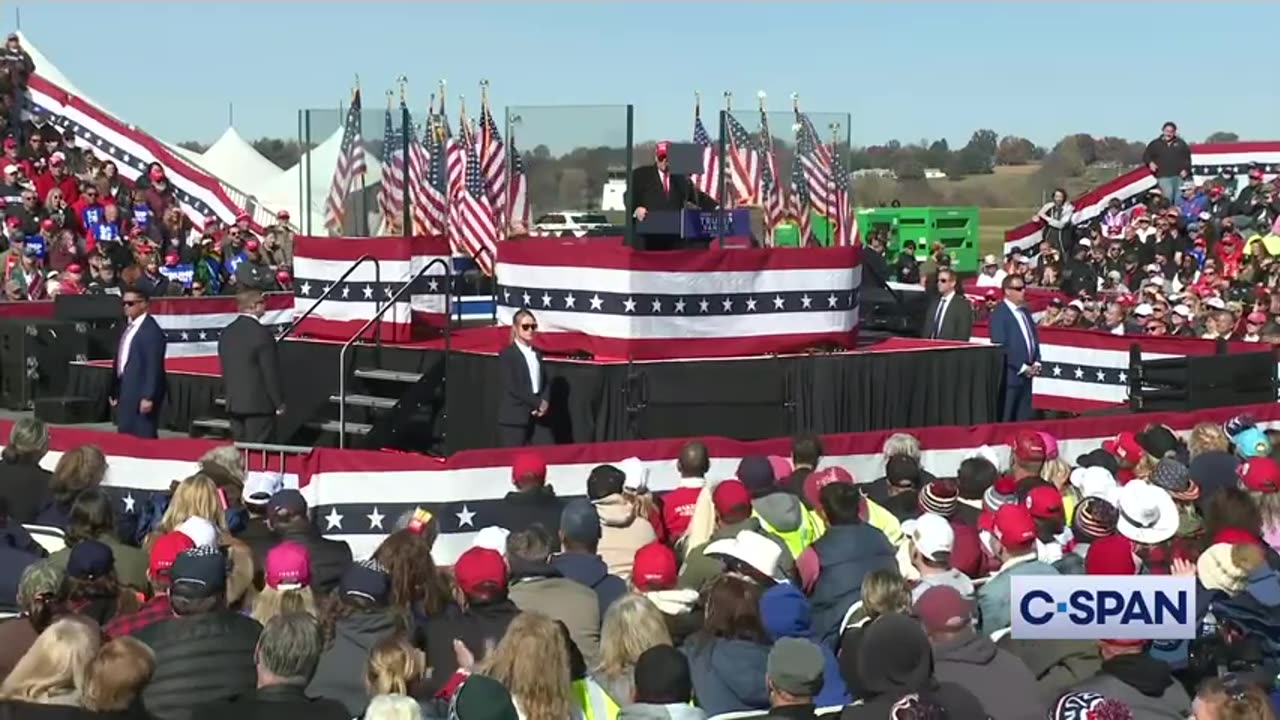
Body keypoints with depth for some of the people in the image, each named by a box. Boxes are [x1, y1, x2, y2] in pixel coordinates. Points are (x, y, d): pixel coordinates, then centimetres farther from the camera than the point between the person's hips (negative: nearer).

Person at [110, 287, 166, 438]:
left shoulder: (152, 330, -14)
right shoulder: (128, 328, 14)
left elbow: (154, 367, -18)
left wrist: (148, 397, -21)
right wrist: (115, 392, 17)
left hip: (142, 396, -9)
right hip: (126, 393, 9)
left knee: (143, 437, -5)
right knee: (125, 436, 12)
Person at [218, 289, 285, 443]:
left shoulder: (226, 333, 7)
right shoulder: (261, 333, -15)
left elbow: (225, 370, 13)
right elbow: (271, 373, -13)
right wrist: (279, 403, -4)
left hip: (233, 403, 7)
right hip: (259, 404, -7)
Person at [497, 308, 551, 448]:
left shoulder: (537, 354, 18)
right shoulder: (507, 354, -3)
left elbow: (545, 382, 14)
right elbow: (512, 387, -12)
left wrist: (544, 402, -6)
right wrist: (538, 403, -12)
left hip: (538, 417, 6)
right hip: (514, 418, -6)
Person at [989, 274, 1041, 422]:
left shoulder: (1024, 312, 15)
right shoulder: (999, 314, -10)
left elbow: (1034, 338, 20)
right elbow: (1001, 347, -16)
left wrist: (1036, 363, 4)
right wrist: (1022, 368, -15)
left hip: (1027, 374, 8)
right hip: (1010, 375, -8)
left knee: (1023, 419, 9)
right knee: (1005, 421, -3)